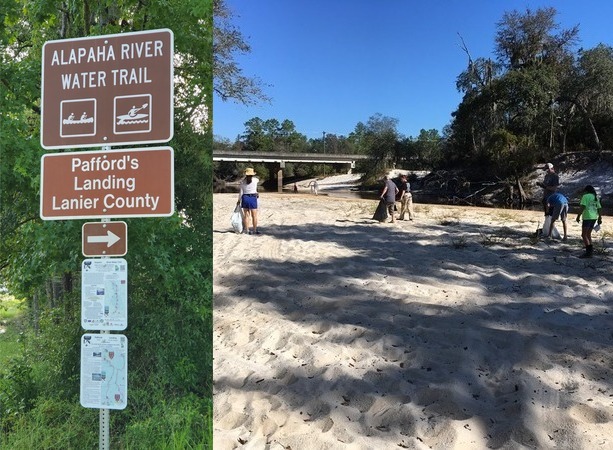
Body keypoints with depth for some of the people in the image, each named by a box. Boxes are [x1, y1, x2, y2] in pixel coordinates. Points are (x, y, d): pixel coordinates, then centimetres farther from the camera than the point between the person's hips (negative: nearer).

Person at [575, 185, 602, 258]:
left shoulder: (585, 196, -5)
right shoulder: (596, 197, 16)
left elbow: (582, 207, -13)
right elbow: (599, 208, 15)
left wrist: (578, 216, -9)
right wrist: (600, 218, 20)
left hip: (587, 217, -8)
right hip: (594, 217, 8)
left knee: (584, 235, -6)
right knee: (588, 234, 17)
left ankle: (588, 252, -11)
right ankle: (590, 250, 20)